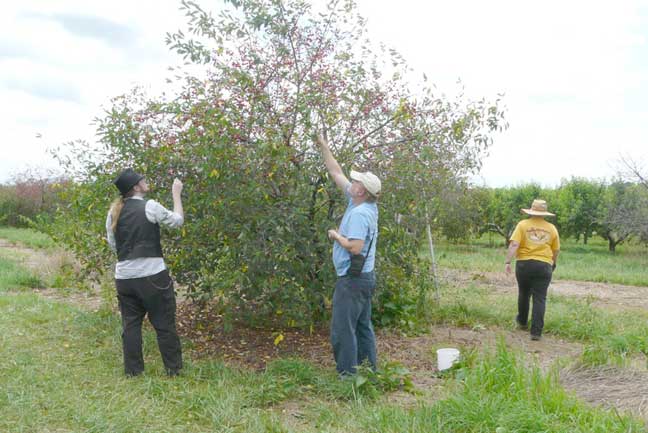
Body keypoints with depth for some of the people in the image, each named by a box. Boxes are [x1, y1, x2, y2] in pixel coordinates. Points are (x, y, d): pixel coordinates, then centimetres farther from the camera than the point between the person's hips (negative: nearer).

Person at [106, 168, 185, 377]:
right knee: (164, 323, 5)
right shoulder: (150, 207, -10)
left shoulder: (113, 212, 7)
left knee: (130, 324, 12)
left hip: (124, 276, 5)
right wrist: (176, 193, 11)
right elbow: (177, 220, 2)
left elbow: (112, 244, 15)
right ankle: (173, 367, 13)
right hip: (152, 275, -5)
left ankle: (133, 369, 17)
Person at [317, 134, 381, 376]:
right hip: (365, 277, 10)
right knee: (363, 327, 14)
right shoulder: (364, 205, 7)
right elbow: (336, 174, 14)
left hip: (352, 279, -10)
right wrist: (323, 146, 16)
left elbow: (355, 247, -29)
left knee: (343, 329, -5)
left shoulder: (359, 214, -20)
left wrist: (336, 236, -12)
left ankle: (348, 375, -1)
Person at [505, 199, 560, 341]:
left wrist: (508, 262, -14)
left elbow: (514, 245, -13)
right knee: (539, 299, 0)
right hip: (544, 266, 0)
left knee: (524, 294, 21)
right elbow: (556, 250, 12)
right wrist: (553, 263, 29)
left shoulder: (523, 225, -2)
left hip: (524, 264, 0)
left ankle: (522, 322, 38)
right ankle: (536, 332, -4)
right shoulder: (551, 228, 5)